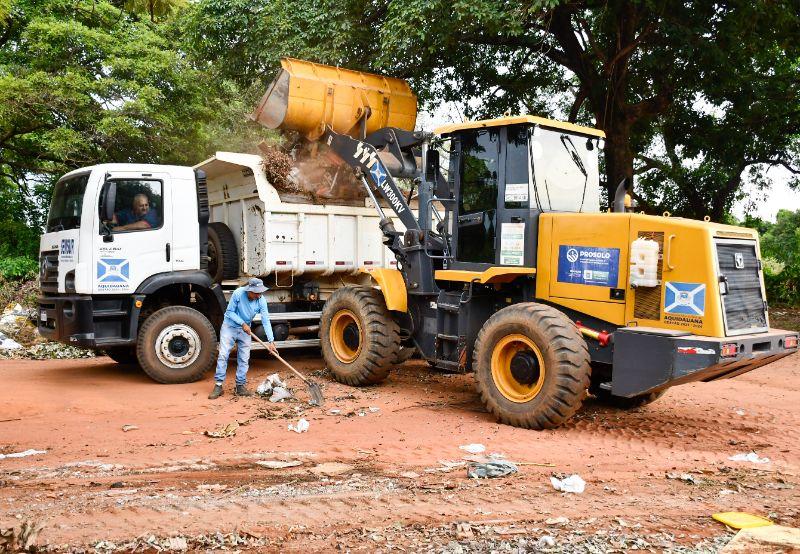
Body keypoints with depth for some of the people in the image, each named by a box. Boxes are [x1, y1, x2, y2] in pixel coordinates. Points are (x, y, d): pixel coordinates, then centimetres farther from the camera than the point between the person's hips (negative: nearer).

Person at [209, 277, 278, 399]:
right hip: (230, 326, -3)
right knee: (223, 355, -7)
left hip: (245, 330, 3)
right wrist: (242, 323, -22)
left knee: (244, 359, 3)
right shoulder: (238, 294, -25)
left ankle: (240, 387, 13)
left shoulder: (261, 301, -18)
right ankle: (218, 386, -2)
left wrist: (270, 341, -24)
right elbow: (230, 312, -13)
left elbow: (266, 321, -18)